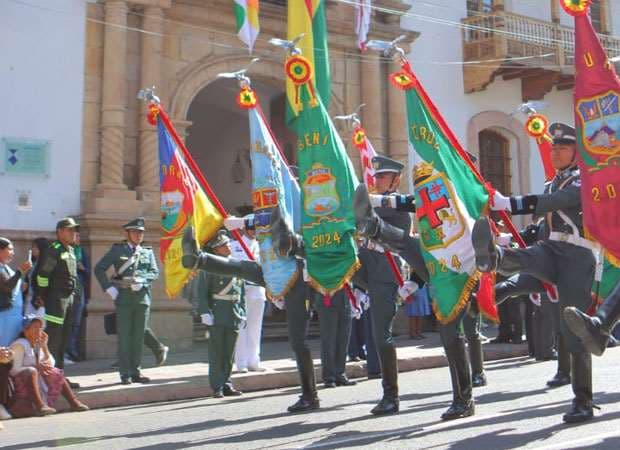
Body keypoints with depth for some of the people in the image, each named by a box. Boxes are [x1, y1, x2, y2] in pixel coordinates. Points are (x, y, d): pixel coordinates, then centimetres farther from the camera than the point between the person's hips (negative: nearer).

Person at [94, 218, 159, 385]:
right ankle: (125, 374, 6)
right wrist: (108, 287, -5)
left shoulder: (148, 252, 13)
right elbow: (99, 269, 3)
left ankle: (136, 372, 15)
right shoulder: (117, 250, 5)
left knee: (138, 337, 6)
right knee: (124, 337, 0)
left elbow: (155, 272, 7)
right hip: (123, 298, -3)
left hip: (142, 298, 3)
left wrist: (141, 280, -11)